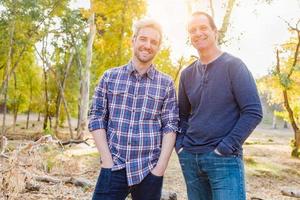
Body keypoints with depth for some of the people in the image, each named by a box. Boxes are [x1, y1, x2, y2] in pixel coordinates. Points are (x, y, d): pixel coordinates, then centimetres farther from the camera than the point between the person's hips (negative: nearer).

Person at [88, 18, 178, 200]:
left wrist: (160, 167, -8)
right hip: (114, 168, 0)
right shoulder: (110, 76, 3)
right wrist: (107, 160, -6)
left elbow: (170, 126, 0)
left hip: (150, 170, 0)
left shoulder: (166, 83, 3)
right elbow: (96, 118, 2)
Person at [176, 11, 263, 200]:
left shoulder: (233, 65, -6)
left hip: (225, 159, -5)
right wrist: (180, 143, 4)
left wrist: (226, 147, -15)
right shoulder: (187, 73, 9)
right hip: (189, 157, 5)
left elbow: (253, 112, -11)